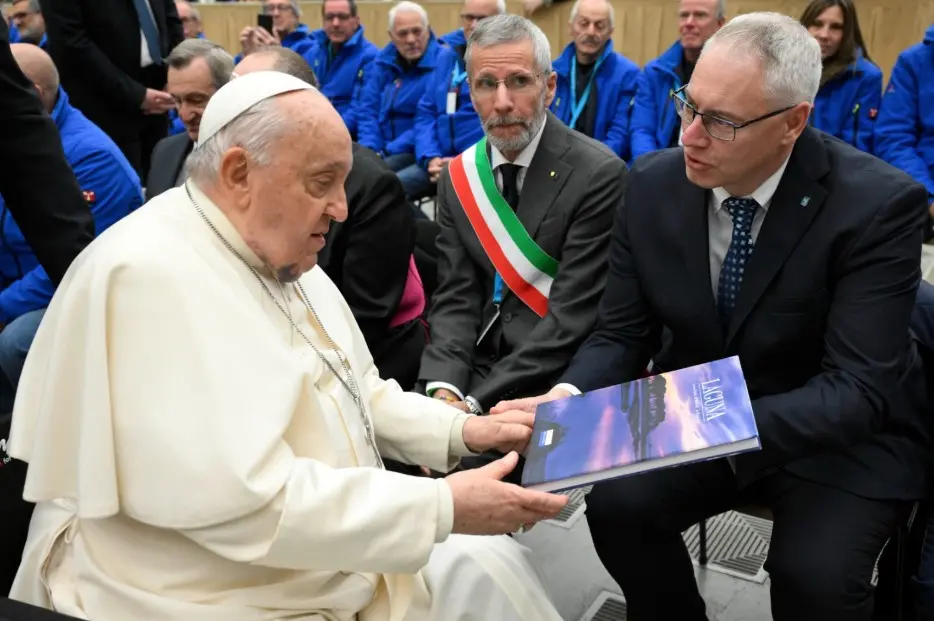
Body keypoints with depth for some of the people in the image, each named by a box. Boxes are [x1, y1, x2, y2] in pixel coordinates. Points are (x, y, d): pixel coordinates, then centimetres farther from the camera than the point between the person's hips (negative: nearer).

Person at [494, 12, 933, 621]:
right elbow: (620, 335, -4)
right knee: (616, 505, -19)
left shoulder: (878, 203, -21)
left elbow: (858, 388, -26)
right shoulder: (655, 183, -9)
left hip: (841, 433, -3)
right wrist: (569, 394, -25)